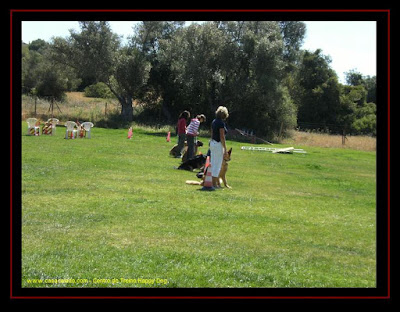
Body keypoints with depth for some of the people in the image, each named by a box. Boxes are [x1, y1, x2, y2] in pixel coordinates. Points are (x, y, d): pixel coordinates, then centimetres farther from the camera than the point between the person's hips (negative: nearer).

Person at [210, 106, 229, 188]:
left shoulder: (214, 121, 10)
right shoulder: (221, 123, -16)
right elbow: (222, 137, -19)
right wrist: (225, 149, -14)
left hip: (212, 143, 9)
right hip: (218, 144, -9)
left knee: (213, 163, 13)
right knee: (217, 164, -3)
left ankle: (213, 182, 20)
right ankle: (214, 184, 0)